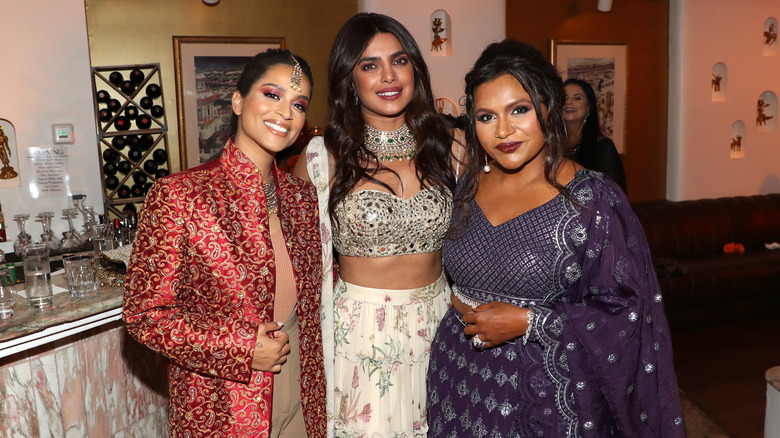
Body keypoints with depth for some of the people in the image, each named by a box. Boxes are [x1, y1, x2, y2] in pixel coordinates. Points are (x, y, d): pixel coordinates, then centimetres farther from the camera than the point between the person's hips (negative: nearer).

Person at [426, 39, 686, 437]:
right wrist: (460, 302, 0)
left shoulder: (593, 199, -13)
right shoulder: (468, 186, 2)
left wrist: (528, 322, -18)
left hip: (550, 392, -4)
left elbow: (625, 311, -13)